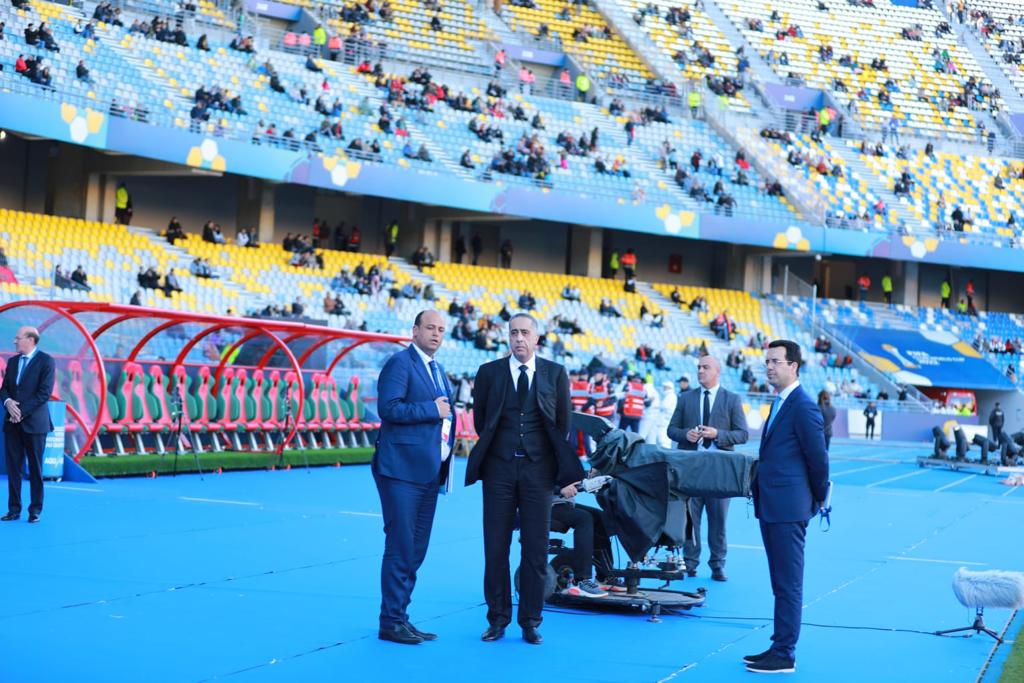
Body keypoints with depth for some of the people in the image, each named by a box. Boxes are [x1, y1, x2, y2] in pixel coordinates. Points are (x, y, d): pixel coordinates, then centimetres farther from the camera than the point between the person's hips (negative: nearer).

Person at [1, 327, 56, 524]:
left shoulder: (46, 360, -5)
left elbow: (45, 392, -12)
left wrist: (22, 411, -15)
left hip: (34, 422, -5)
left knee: (35, 468, 1)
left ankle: (35, 510, 8)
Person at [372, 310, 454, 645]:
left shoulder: (437, 369, 20)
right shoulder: (400, 363, -8)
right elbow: (389, 408, -20)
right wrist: (432, 409, -15)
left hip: (429, 471, 9)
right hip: (402, 470, -9)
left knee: (416, 550, 11)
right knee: (401, 548, -6)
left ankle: (400, 617, 19)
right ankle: (391, 622, 1)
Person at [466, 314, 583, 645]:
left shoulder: (555, 374, 4)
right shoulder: (489, 372, 5)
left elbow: (564, 425, 6)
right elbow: (480, 421, 12)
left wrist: (566, 474, 5)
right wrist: (497, 446, 9)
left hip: (538, 469, 0)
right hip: (499, 468, 0)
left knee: (536, 549, 3)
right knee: (496, 548, 4)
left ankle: (530, 622, 12)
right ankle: (497, 619, 15)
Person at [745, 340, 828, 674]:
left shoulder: (803, 407, -14)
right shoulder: (779, 403, 15)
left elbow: (818, 458, -11)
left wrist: (819, 499, 0)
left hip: (788, 508, -9)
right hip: (770, 507, 9)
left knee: (788, 584, -3)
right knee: (781, 583, 15)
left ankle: (785, 655, 2)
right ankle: (779, 646, 22)